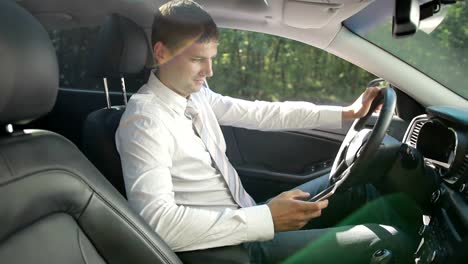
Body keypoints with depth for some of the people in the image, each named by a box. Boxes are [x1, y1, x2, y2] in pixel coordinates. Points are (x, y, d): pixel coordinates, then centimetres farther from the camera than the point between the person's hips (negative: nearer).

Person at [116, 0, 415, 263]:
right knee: (385, 240, -15)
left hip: (247, 219, 8)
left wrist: (344, 113, 3)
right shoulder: (144, 121, -22)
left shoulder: (195, 93, 3)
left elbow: (261, 113, 7)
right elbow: (157, 220, -32)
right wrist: (265, 219, -34)